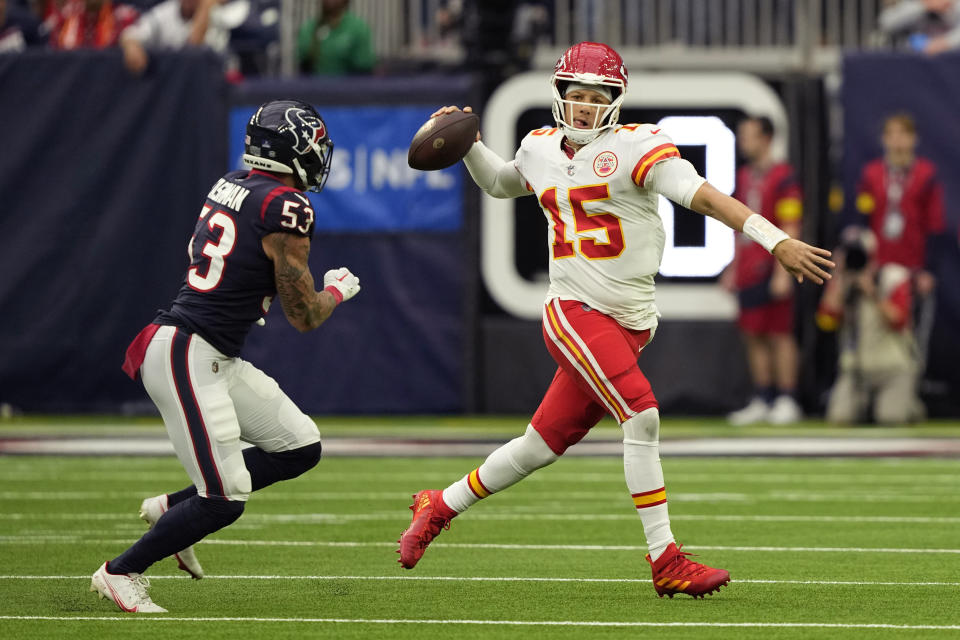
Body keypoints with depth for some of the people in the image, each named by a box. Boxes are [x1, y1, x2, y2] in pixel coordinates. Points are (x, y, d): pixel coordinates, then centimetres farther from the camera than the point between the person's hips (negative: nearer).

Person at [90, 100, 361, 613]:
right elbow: (305, 317, -10)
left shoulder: (230, 185, 9)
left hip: (216, 359, 10)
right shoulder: (285, 208, -16)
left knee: (301, 448, 12)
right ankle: (121, 572, 6)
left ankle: (173, 509, 19)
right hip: (186, 358, -10)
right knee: (225, 501, -8)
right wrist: (338, 290, 8)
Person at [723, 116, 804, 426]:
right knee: (753, 335, 9)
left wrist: (782, 272, -16)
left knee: (779, 334, -4)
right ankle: (761, 401, 14)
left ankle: (786, 400, 1)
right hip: (748, 269, 8)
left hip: (771, 268, -8)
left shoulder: (782, 176, -8)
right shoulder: (744, 176, 15)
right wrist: (733, 268, 18)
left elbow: (790, 231, -11)